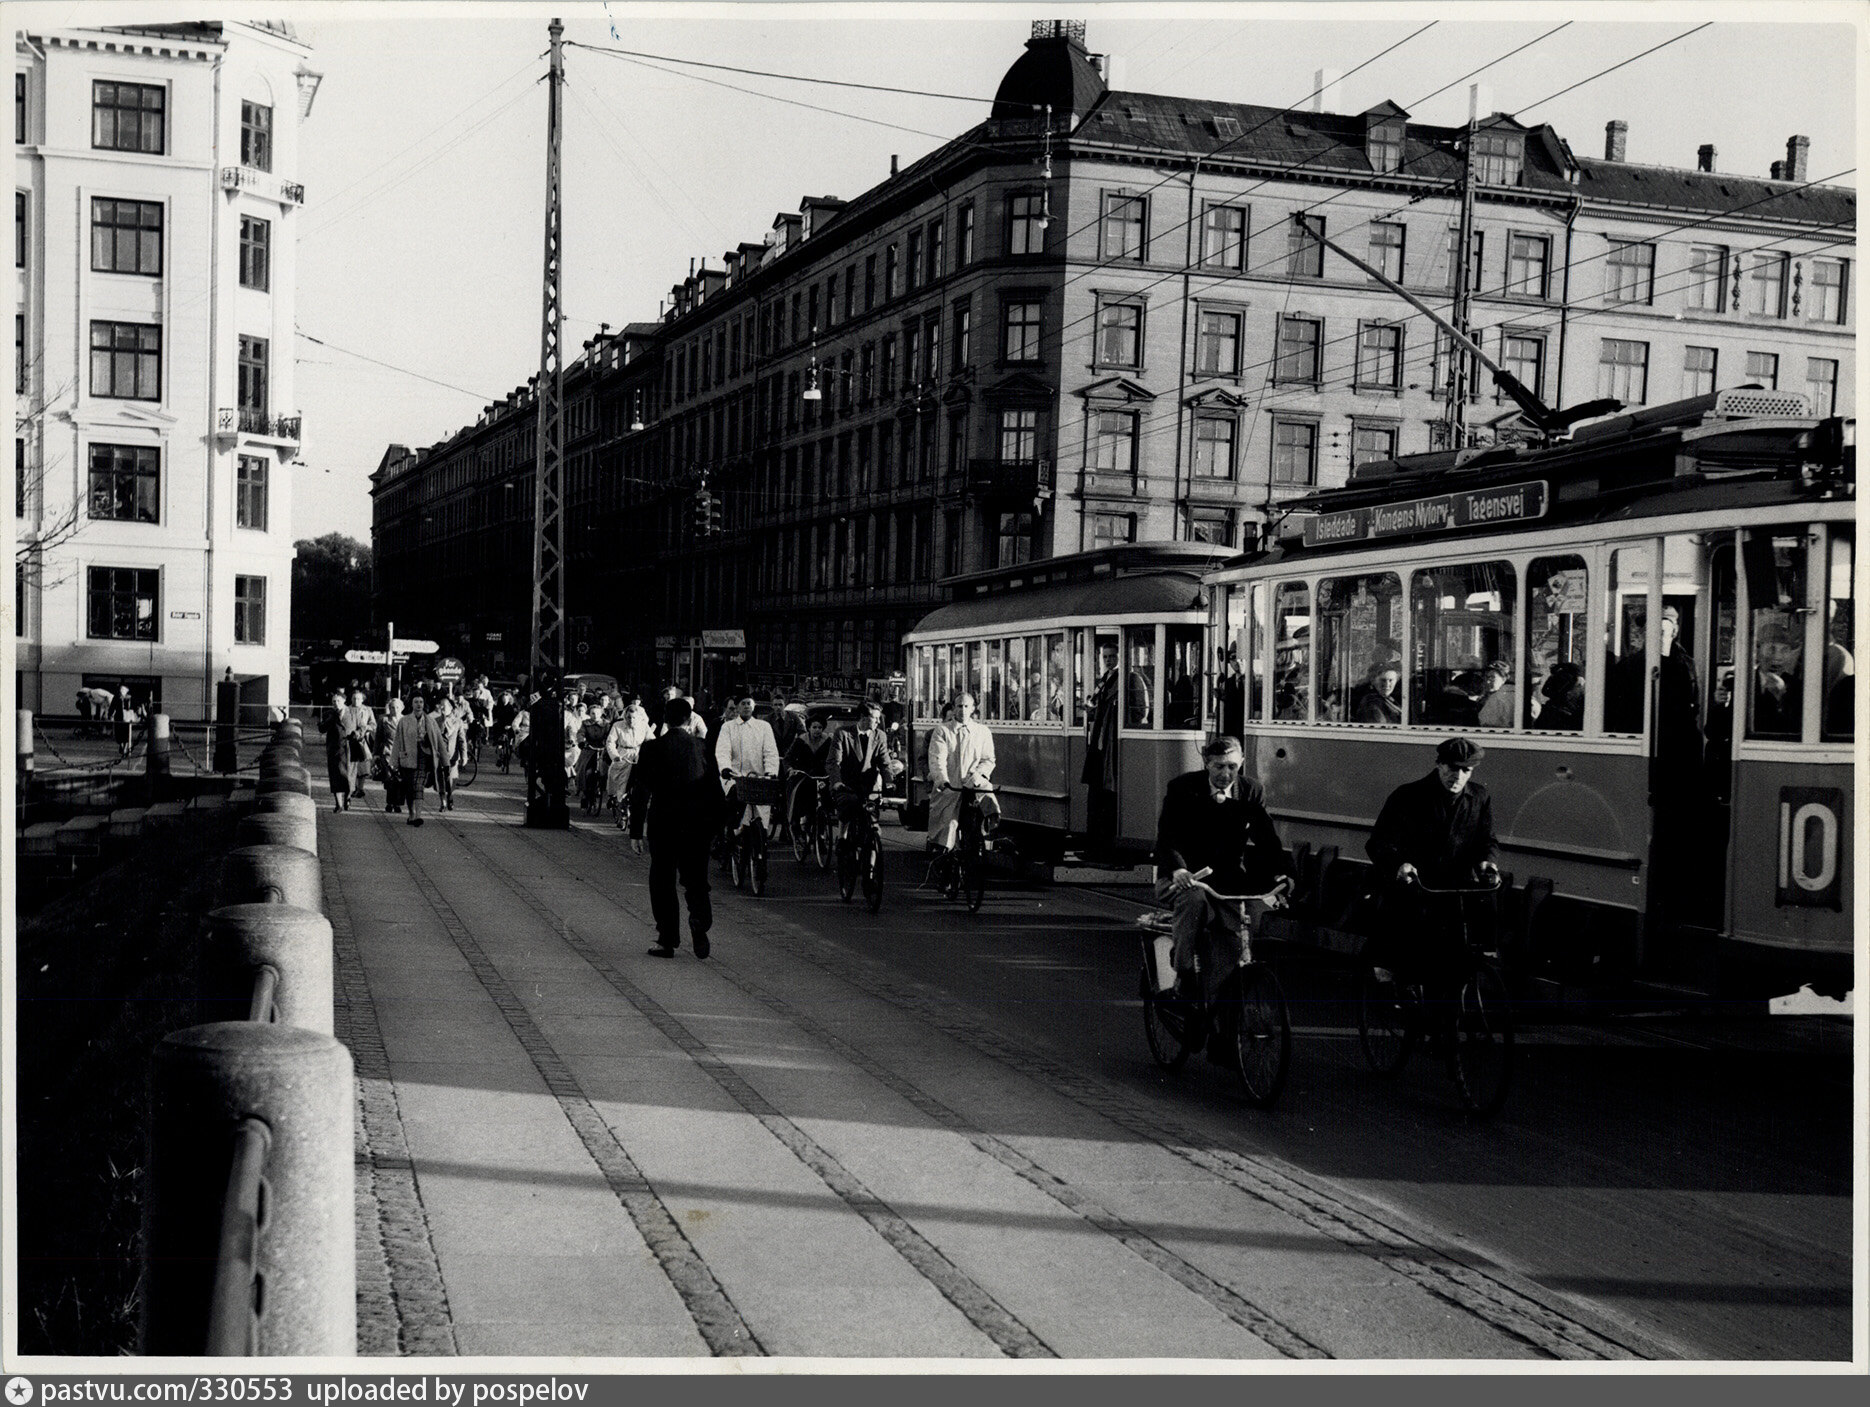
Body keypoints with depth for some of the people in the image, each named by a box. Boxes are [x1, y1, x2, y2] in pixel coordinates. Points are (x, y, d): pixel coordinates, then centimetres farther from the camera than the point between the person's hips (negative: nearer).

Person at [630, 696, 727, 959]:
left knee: (662, 881, 9)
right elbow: (716, 791, 1)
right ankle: (700, 924, -13)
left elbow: (640, 793, -4)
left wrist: (636, 831, 1)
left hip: (662, 824, -2)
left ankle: (667, 940, 9)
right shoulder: (702, 747, -1)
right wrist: (714, 824, 11)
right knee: (696, 879, 12)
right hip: (697, 826, 2)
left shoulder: (652, 749, -5)